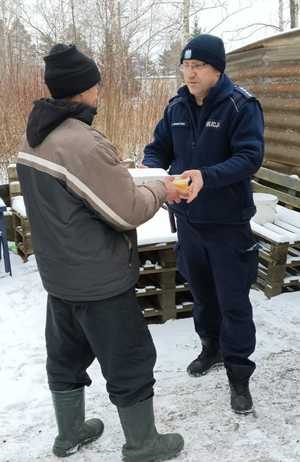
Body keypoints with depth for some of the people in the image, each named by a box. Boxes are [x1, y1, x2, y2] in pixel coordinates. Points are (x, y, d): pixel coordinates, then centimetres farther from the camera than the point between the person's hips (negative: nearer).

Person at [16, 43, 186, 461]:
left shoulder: (33, 137, 3)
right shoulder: (83, 143, -26)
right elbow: (129, 212, -22)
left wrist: (120, 176, 7)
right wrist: (159, 189, -4)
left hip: (59, 273, 9)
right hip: (100, 280, -9)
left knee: (67, 355, 22)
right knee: (130, 363, 9)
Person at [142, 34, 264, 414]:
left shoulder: (241, 105, -13)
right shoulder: (176, 106, 4)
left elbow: (250, 157, -21)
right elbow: (159, 147, 8)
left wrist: (207, 177, -37)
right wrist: (151, 167, -16)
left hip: (228, 222, -5)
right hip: (187, 218, 6)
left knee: (233, 301, 1)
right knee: (201, 291, 20)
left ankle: (238, 375, 15)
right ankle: (212, 347, 41)